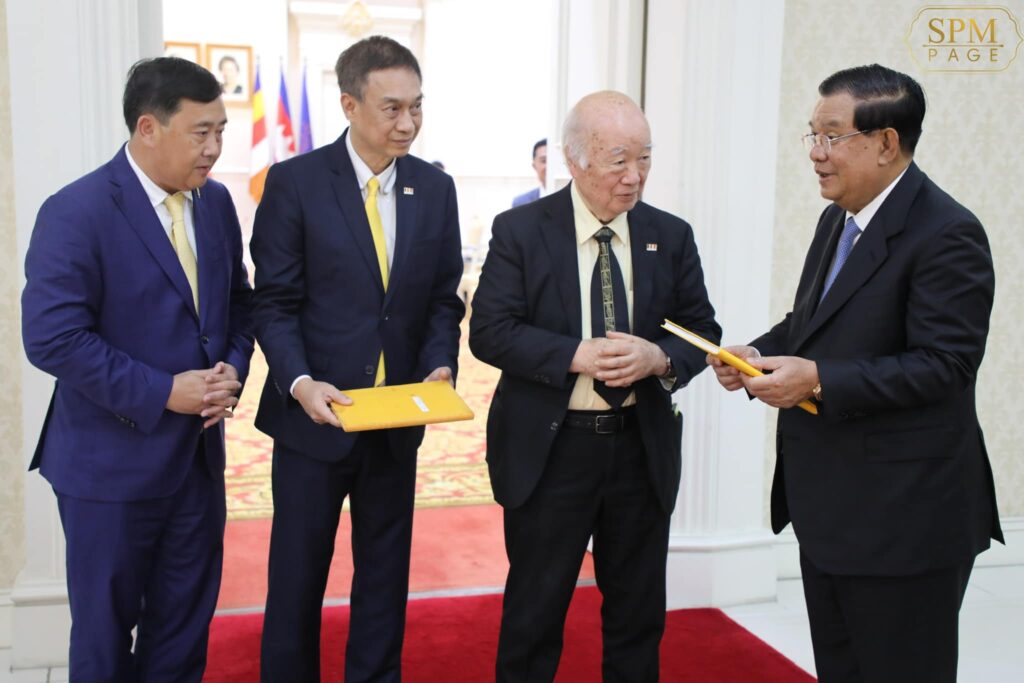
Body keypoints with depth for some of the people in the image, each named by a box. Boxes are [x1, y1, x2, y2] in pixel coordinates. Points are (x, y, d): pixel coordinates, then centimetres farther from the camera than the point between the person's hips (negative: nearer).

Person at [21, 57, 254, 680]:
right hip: (111, 461, -5)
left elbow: (239, 302, 13)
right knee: (105, 628, 12)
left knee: (184, 625, 17)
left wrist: (233, 370, -6)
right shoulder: (76, 213, -16)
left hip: (199, 454, 6)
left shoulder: (216, 202, 4)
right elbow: (52, 337, -21)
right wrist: (162, 393, -20)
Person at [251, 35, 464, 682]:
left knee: (385, 579, 15)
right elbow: (276, 302, -7)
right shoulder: (294, 181, -8)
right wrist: (300, 382, -21)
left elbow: (444, 298, 7)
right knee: (296, 581, 10)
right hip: (316, 414, -3)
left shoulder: (435, 187, 3)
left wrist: (440, 365, -10)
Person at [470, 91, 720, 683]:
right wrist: (576, 356, -23)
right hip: (548, 450, -3)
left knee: (639, 616, 16)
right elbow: (490, 332, -11)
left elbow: (703, 332, 5)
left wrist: (659, 358, -17)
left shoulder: (671, 236, 3)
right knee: (534, 617, 10)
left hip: (643, 450, 3)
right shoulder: (520, 231, -6)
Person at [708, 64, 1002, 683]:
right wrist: (760, 353, 0)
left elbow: (943, 365, -23)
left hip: (902, 518, -9)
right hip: (828, 509, 9)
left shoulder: (946, 234, -18)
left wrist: (819, 379, -28)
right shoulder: (837, 220, 11)